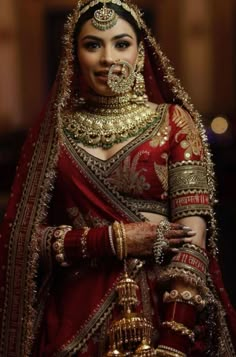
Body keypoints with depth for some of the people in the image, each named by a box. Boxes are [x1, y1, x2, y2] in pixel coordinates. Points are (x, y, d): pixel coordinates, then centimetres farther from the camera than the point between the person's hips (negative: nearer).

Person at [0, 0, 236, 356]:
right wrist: (113, 239, -12)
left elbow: (191, 237, -9)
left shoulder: (173, 122, -1)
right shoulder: (54, 129, 4)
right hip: (73, 316, 2)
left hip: (158, 310, -1)